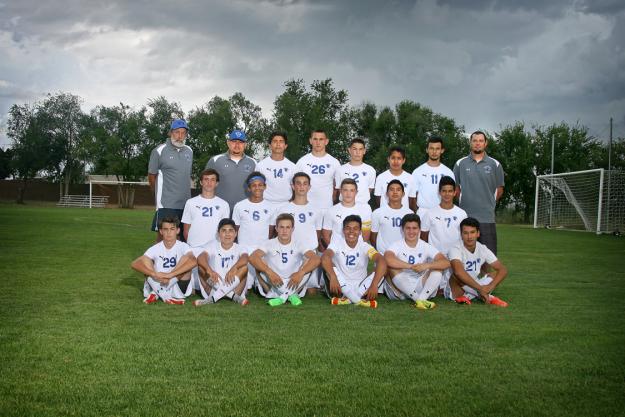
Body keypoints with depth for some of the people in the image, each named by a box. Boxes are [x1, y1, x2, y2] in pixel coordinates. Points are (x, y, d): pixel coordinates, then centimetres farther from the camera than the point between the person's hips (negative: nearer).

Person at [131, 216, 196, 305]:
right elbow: (134, 264, -15)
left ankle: (156, 293, -18)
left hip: (178, 286, -2)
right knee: (144, 259, -15)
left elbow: (193, 262, -30)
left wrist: (170, 275, -37)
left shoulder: (182, 246, -7)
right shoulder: (155, 249, -2)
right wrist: (155, 274, -33)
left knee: (187, 258, -22)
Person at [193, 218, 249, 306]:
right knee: (202, 265, -23)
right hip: (213, 285, 1)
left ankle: (212, 298, -33)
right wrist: (209, 270, -45)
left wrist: (234, 268, -49)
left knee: (244, 266, -25)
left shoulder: (239, 248, 0)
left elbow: (244, 258, -26)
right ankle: (235, 296, -34)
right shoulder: (212, 245, 0)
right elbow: (200, 257, -23)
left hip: (234, 285, 0)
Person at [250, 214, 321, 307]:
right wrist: (269, 272, -38)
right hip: (274, 285, 0)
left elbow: (316, 259, -21)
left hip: (294, 285, 0)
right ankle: (291, 295, -24)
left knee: (309, 262, -20)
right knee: (259, 262, -22)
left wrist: (300, 273, -38)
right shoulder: (270, 244, -5)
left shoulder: (299, 244, -4)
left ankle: (282, 297, -23)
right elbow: (252, 257, -23)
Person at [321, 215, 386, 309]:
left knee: (380, 272, -21)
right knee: (329, 269, -27)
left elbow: (381, 261, -27)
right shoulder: (337, 243, -9)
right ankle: (359, 301, -26)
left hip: (360, 288, 1)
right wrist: (333, 278, -49)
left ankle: (347, 299, -23)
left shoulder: (365, 246, -8)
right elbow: (325, 257, -32)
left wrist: (374, 285, -43)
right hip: (341, 289, -1)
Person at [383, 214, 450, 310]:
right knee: (392, 268, -29)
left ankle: (421, 299, -29)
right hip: (400, 290, -2)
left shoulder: (426, 247, 1)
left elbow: (446, 262, -14)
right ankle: (418, 299, -27)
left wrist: (426, 265, -30)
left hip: (420, 288, 2)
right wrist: (411, 266, -30)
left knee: (437, 267, -16)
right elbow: (388, 259, -30)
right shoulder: (397, 246, -6)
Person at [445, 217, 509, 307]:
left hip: (473, 289, 5)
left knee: (495, 274, -8)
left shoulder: (483, 249, -4)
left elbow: (503, 270, -8)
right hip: (456, 291, -5)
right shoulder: (456, 250, -21)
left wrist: (490, 287, -26)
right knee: (457, 276, -34)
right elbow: (458, 271, -40)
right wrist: (480, 288, -40)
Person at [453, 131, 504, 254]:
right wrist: (464, 201, 5)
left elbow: (499, 190, 12)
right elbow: (455, 188, 11)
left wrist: (488, 204, 8)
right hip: (465, 216, 1)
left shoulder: (495, 165, 5)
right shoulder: (460, 164, 5)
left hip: (487, 217, 0)